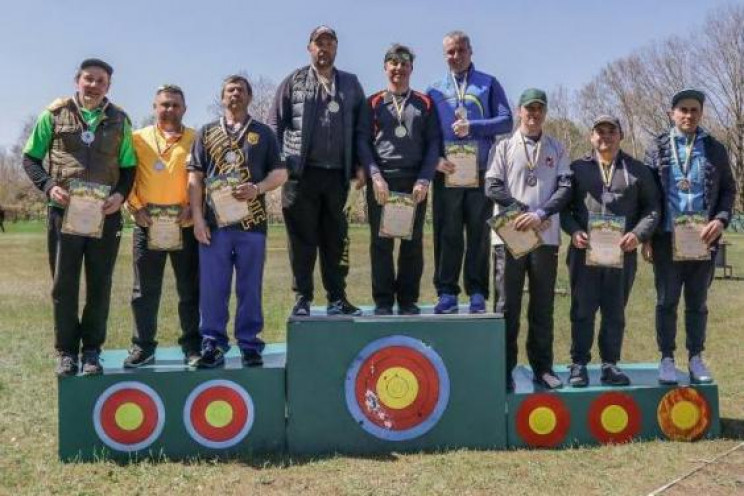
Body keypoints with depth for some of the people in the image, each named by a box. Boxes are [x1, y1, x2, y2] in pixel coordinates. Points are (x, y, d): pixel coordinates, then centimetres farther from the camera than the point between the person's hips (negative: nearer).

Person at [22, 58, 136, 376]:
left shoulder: (119, 120, 9)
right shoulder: (55, 114, 5)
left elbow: (129, 167, 11)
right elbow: (30, 158, 8)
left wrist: (120, 194, -8)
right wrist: (49, 186, -10)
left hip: (105, 216, 1)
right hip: (64, 212, -1)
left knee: (99, 286, 6)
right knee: (63, 286, 4)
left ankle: (92, 350, 19)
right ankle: (66, 351, 17)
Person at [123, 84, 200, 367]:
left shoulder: (195, 140, 6)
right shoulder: (138, 138, 9)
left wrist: (193, 207, -9)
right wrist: (135, 206, -5)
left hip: (185, 225, -1)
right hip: (147, 225, 1)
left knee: (190, 289, 5)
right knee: (145, 289, 6)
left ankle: (192, 345, 16)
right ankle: (143, 346, 17)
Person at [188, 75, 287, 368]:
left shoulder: (263, 133, 11)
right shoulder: (207, 133, 12)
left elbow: (280, 173, 7)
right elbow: (195, 178, 7)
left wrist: (257, 188, -12)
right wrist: (197, 218, -3)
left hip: (252, 223, 0)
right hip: (214, 222, 1)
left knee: (250, 287, 5)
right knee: (212, 287, 2)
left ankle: (250, 345, 13)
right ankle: (213, 345, 10)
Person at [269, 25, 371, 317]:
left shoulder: (351, 85, 15)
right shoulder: (294, 82, 9)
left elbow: (362, 128, 12)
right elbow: (275, 124, 5)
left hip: (338, 174, 2)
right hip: (302, 173, -2)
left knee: (336, 240, 6)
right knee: (302, 238, 1)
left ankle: (337, 298, 14)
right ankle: (302, 298, 8)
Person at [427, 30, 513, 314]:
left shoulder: (489, 85, 11)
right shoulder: (435, 91, 15)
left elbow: (506, 121, 2)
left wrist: (472, 127, -11)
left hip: (482, 173, -1)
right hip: (447, 174, 1)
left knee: (479, 234, 1)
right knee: (447, 235, 0)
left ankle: (477, 293, 7)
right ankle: (447, 293, 5)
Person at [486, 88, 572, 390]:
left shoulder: (557, 148, 11)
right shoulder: (505, 147, 7)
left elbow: (565, 187, 1)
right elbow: (493, 187, -2)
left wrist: (540, 213, -14)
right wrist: (524, 212, -10)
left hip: (546, 236, 2)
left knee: (543, 306, 7)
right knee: (509, 305, 1)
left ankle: (542, 367, 15)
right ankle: (505, 369, 6)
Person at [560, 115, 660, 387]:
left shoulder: (638, 170, 11)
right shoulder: (576, 168, 10)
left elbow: (652, 207, 8)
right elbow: (562, 205, 8)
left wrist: (638, 233, -9)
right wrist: (573, 230, -9)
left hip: (622, 253, 1)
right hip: (584, 251, -1)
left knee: (615, 311, 8)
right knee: (582, 310, 3)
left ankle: (610, 364, 18)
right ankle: (579, 364, 12)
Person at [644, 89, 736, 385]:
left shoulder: (714, 149, 6)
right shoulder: (658, 149, 3)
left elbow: (728, 189, 8)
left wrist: (721, 220, -10)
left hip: (703, 238, 1)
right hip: (667, 238, -1)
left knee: (697, 302, 8)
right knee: (667, 301, 4)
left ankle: (696, 358, 18)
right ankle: (667, 359, 12)